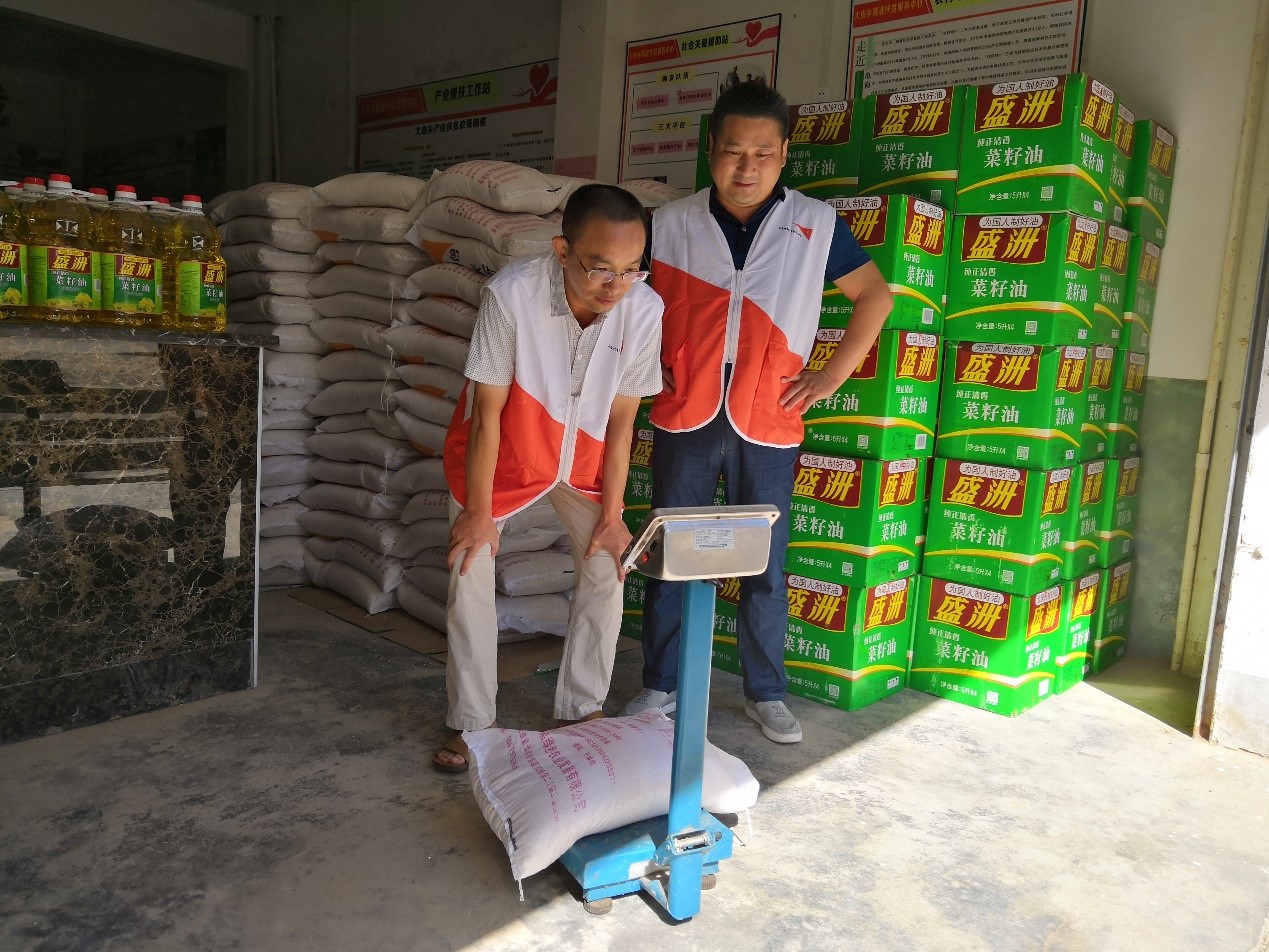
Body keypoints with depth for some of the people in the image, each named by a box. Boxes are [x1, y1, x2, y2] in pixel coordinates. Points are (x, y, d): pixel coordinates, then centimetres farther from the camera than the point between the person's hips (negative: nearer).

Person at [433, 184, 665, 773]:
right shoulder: (511, 294, -34)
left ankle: (583, 708, 17)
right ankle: (469, 722, 10)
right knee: (471, 568, -6)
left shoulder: (644, 311, -25)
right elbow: (487, 410, -24)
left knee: (606, 566, -1)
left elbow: (621, 419, -13)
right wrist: (479, 511, -17)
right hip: (500, 449, -2)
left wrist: (612, 515, -8)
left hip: (582, 453, 3)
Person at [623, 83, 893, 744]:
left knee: (765, 567, 7)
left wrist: (834, 373, 2)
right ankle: (660, 686, 23)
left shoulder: (816, 225, 1)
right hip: (685, 417, 1)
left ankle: (766, 694, 24)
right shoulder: (670, 224, 2)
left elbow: (875, 295, 10)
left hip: (768, 423, 0)